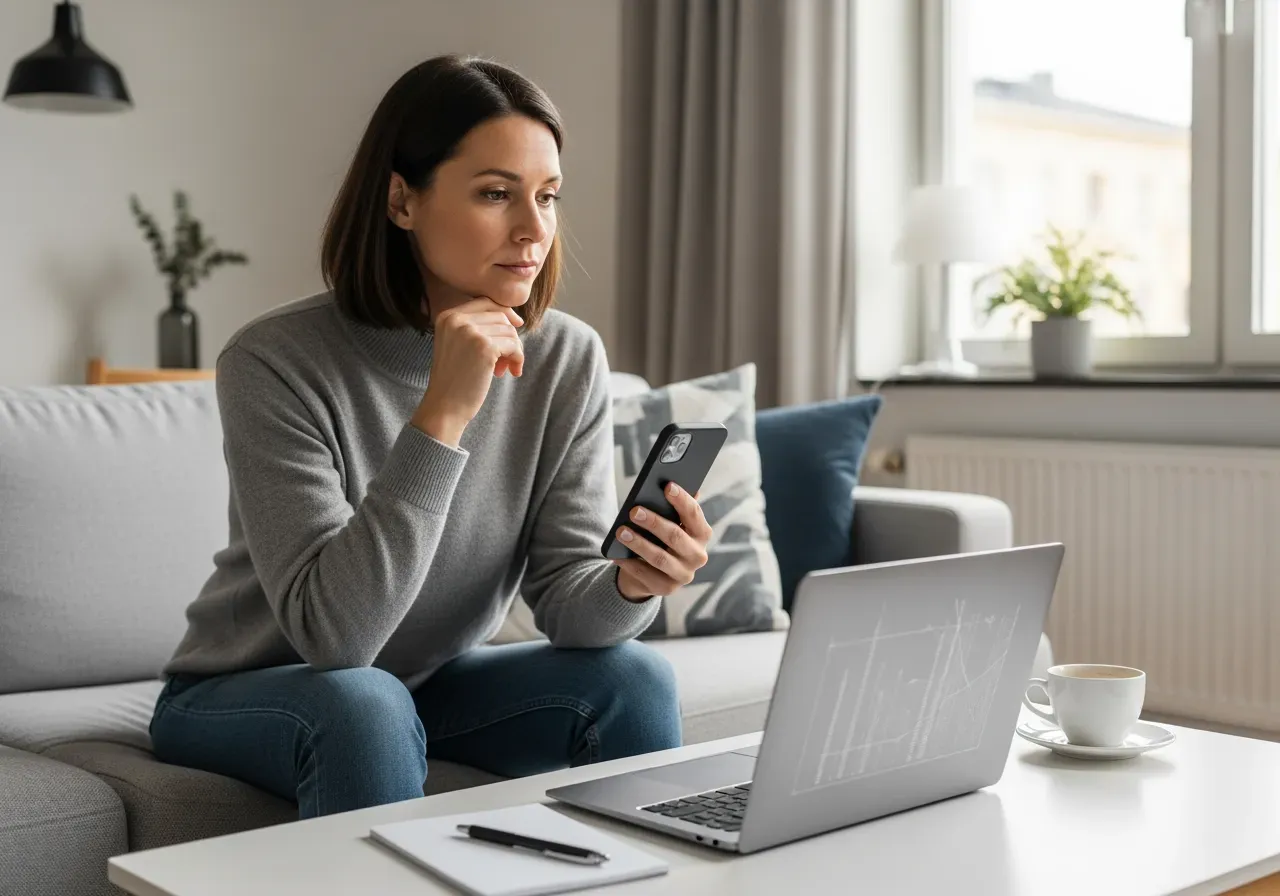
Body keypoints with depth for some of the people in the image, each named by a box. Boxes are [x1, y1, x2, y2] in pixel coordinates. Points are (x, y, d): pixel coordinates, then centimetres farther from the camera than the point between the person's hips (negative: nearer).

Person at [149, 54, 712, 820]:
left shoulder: (569, 360, -12)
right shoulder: (275, 360, -25)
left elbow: (565, 593, -12)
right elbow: (334, 633, -31)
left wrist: (631, 585, -35)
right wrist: (441, 416, -38)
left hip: (436, 683, 4)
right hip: (244, 696, -3)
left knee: (634, 677, -19)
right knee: (365, 704, -34)